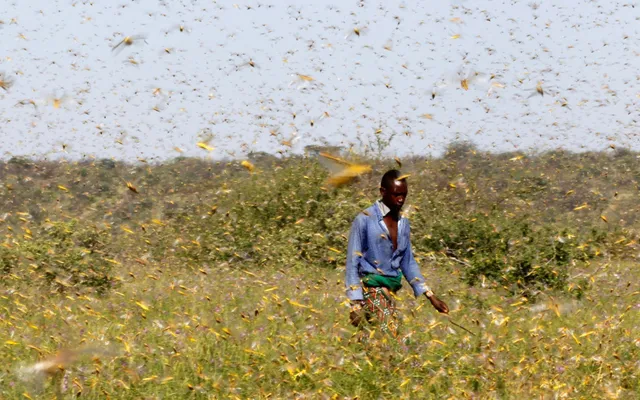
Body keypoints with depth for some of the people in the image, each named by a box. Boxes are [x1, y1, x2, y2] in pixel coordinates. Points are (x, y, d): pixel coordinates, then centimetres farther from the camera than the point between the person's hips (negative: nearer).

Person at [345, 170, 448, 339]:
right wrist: (356, 304, -14)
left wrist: (431, 296, 13)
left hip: (391, 291, 6)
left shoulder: (403, 224, 11)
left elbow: (408, 263, 18)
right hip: (371, 291, -6)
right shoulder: (364, 221, -9)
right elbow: (353, 263, -8)